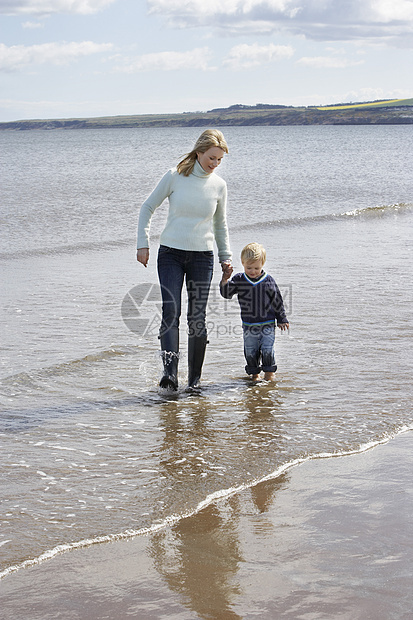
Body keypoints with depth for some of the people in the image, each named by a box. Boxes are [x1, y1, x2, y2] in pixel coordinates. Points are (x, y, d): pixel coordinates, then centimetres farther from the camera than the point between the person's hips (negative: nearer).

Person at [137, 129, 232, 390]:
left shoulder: (219, 185, 2)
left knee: (197, 317, 1)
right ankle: (170, 371, -24)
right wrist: (143, 243, -2)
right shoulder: (174, 177, -5)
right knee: (170, 311, -15)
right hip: (170, 253, -1)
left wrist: (226, 256, 13)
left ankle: (195, 379, 11)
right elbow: (148, 207, 4)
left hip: (202, 256, 2)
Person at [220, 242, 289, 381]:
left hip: (267, 324, -1)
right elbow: (226, 293, -6)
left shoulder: (268, 280, -2)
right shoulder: (239, 280, -1)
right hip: (249, 325, 2)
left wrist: (282, 319, 7)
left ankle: (269, 372, 11)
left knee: (267, 350, -4)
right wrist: (225, 279, -23)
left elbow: (277, 301, 5)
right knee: (250, 351, 7)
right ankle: (254, 374, 21)